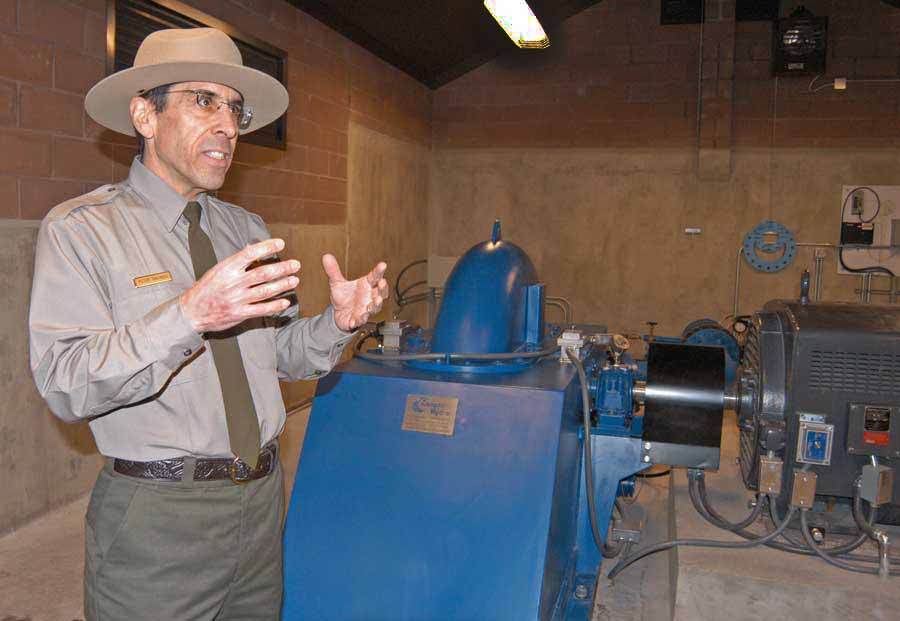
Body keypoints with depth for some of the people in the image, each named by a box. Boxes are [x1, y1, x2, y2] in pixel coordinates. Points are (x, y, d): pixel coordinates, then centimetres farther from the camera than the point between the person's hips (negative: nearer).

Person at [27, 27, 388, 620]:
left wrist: (339, 322, -11)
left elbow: (281, 352, 9)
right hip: (156, 520, -5)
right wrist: (188, 316, -33)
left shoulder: (248, 231, 9)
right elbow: (64, 384, -20)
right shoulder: (80, 229, -8)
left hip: (263, 501, 6)